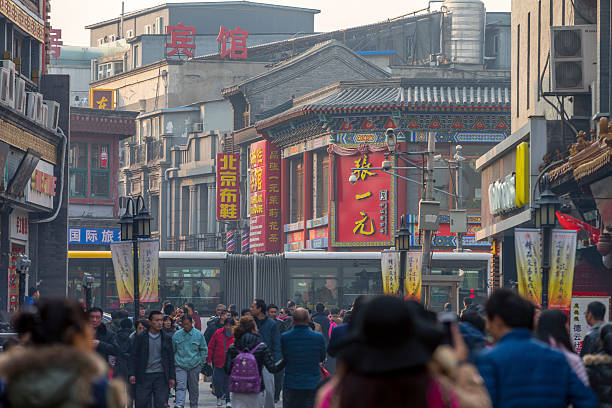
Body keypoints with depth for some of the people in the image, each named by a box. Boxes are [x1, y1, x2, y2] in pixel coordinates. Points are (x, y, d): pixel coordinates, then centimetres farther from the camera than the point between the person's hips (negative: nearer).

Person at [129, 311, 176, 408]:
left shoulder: (166, 338, 8)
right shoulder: (139, 337, 3)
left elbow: (171, 359, 12)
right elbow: (133, 357, 4)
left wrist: (171, 377, 6)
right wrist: (132, 374, -6)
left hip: (161, 376, 1)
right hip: (144, 376, -1)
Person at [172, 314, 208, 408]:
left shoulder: (198, 335, 1)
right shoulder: (177, 335, 3)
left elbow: (204, 349, 9)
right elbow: (172, 350, 12)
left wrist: (201, 362, 5)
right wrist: (173, 362, 10)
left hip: (194, 366, 1)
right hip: (180, 366, -1)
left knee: (193, 388, 10)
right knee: (180, 386, -16)